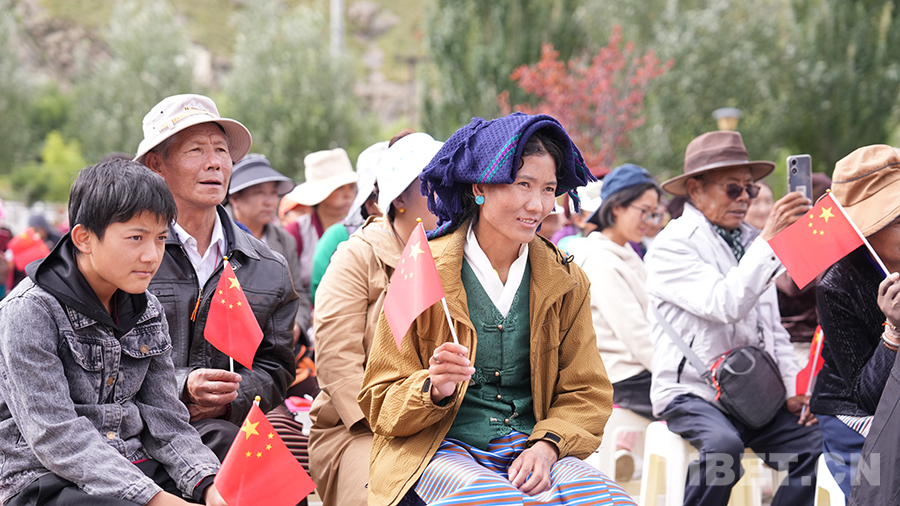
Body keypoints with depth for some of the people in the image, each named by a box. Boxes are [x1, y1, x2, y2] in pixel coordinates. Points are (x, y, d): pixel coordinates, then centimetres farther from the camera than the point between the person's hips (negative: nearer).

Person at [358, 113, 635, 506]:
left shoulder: (566, 282, 10)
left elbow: (586, 393, 12)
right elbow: (382, 407, 2)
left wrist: (547, 445, -9)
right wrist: (435, 390, -20)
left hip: (529, 449, 4)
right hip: (439, 452, -3)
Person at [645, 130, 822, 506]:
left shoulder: (749, 243, 18)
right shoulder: (672, 245, -7)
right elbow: (725, 305, -23)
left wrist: (793, 388, 7)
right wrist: (769, 242, -27)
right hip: (692, 393, -7)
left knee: (817, 445, -15)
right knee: (723, 445, -35)